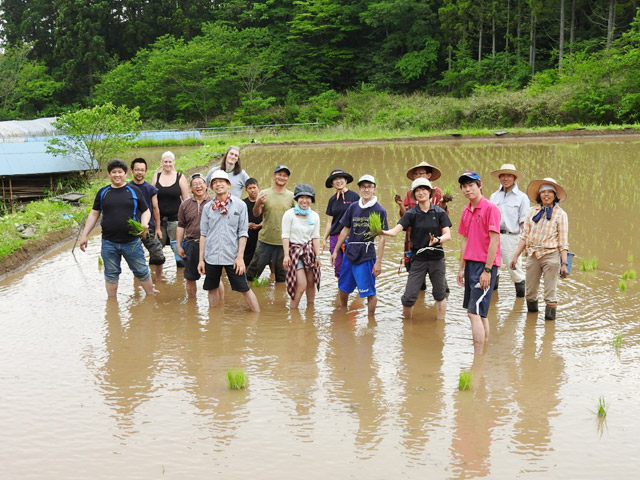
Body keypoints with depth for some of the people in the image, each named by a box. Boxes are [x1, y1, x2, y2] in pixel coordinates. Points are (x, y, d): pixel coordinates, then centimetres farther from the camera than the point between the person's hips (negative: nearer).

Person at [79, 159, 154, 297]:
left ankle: (151, 296, 21)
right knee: (111, 275, 10)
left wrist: (144, 224, -12)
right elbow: (94, 214, 12)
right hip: (109, 243, 2)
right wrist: (85, 235, 8)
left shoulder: (134, 191, 4)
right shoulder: (103, 192, 8)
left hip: (132, 242, -1)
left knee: (142, 271, 5)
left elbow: (145, 211, 9)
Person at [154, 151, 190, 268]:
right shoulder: (157, 176, 7)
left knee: (177, 245, -5)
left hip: (175, 217, -3)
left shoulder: (180, 177, 0)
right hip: (159, 217, 3)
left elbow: (186, 199, 2)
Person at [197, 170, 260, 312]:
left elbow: (243, 233, -1)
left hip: (232, 256, -3)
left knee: (244, 288, -1)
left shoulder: (240, 205, 0)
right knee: (212, 289, 10)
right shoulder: (208, 207, 6)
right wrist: (201, 259, 5)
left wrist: (240, 256, -8)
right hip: (211, 256, 3)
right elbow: (203, 234, 8)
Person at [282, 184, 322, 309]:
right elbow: (285, 236, -8)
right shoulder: (289, 214, -8)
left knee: (311, 283, 8)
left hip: (309, 251, 4)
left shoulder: (315, 216, 4)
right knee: (301, 284, -12)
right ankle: (293, 310, 2)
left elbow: (315, 237, 7)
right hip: (294, 250, -4)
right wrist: (286, 255, -12)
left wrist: (317, 256, 2)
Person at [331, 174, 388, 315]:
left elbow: (382, 237, -8)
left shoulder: (379, 211, -7)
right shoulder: (353, 207, 6)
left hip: (367, 256, -5)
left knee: (370, 292, -3)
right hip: (350, 252, 5)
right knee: (343, 288, 17)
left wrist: (379, 262, -12)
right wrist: (335, 251, 14)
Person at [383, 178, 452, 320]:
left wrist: (438, 239, -26)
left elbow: (448, 235, -4)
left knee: (440, 294, 11)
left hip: (437, 258, 1)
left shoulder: (439, 212, 1)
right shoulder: (411, 214, 0)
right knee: (409, 297, -3)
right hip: (418, 259, 0)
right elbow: (395, 231, -11)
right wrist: (382, 232, -32)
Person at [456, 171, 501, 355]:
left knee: (474, 312, -12)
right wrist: (462, 268, 14)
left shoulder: (490, 208, -11)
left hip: (485, 265, -8)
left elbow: (494, 240, -14)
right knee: (480, 313, 13)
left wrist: (487, 270, -17)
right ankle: (485, 350, 22)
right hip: (471, 263, 8)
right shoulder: (466, 211, 12)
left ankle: (478, 354, -9)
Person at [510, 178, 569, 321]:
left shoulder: (560, 214, 1)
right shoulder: (532, 212, 9)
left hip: (551, 255, -3)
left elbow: (563, 241, -1)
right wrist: (516, 256, 5)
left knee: (550, 292, -3)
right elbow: (524, 236, 10)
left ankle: (550, 313, 10)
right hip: (533, 255, 3)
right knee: (530, 292, 7)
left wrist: (564, 263, -6)